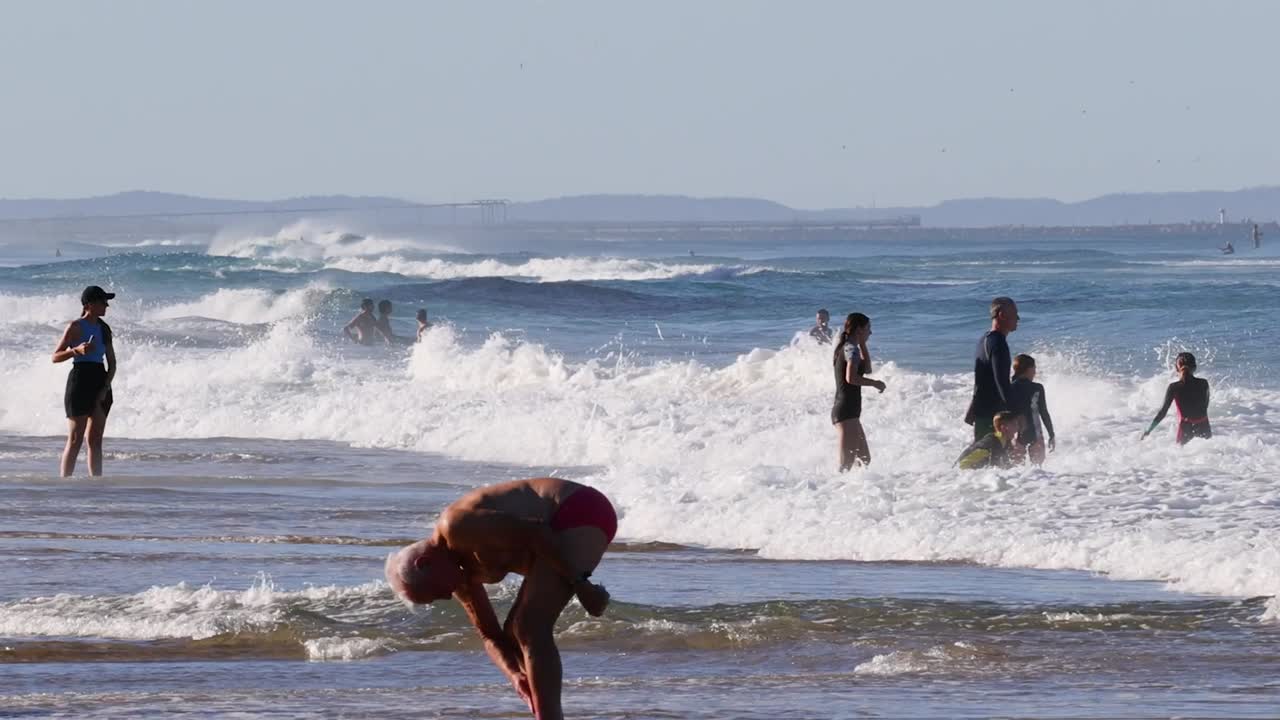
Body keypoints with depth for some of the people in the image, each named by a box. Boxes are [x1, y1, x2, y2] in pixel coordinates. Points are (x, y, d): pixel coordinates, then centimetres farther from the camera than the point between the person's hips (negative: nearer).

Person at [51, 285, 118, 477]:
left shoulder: (104, 329, 12)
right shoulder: (76, 327, -5)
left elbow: (112, 362, 13)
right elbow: (56, 357, -6)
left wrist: (105, 387, -2)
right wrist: (77, 350, -24)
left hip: (100, 383, 6)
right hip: (80, 380, -6)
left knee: (95, 440, 6)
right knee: (75, 439, -9)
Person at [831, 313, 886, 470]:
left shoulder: (845, 348, 17)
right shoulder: (851, 349, -12)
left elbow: (867, 369, 29)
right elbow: (851, 378, -26)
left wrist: (862, 344, 21)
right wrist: (875, 383, -13)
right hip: (847, 411, -10)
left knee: (864, 459, 15)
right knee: (847, 462, -14)